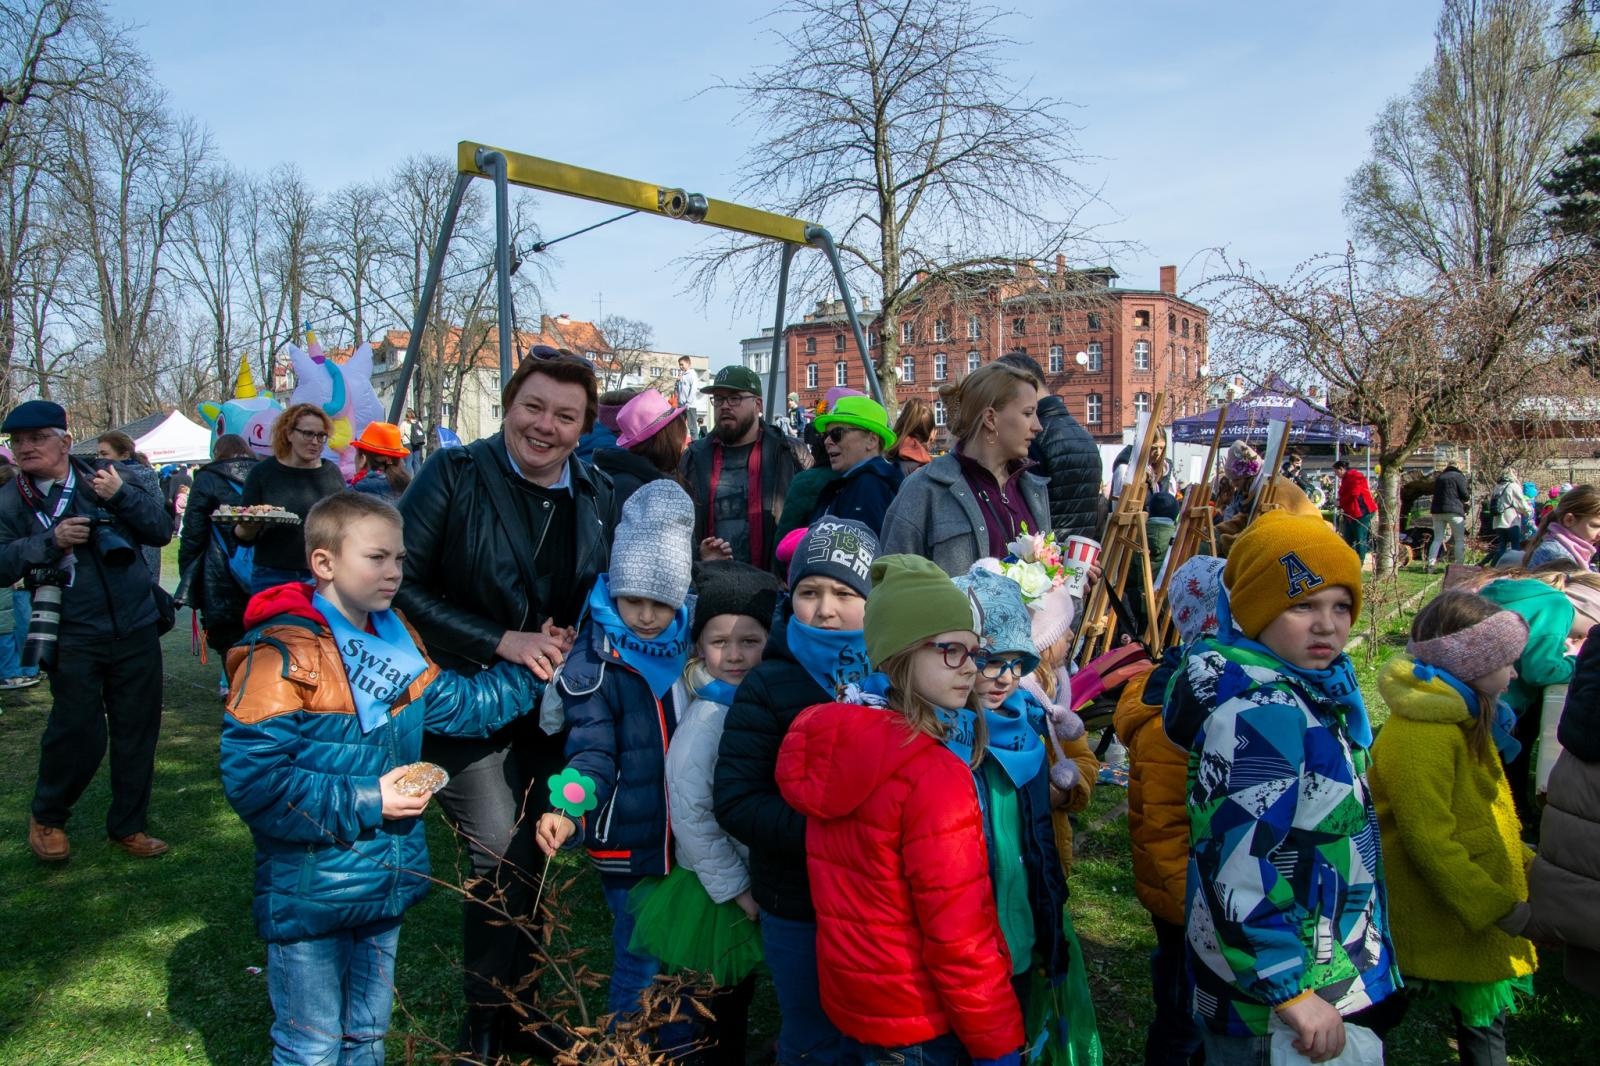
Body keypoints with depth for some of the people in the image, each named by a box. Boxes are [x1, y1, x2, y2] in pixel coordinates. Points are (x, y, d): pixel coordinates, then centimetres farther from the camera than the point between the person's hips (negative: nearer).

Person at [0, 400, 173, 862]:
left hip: (136, 630, 2)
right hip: (73, 639, -2)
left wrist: (122, 495, -14)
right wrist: (50, 541, -20)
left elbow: (162, 531, -1)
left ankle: (128, 826, 26)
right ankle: (47, 816, 26)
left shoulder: (105, 477, 4)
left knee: (137, 730, 9)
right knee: (78, 732, -3)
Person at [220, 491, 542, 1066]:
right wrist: (365, 802, -22)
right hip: (308, 897, -7)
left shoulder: (395, 638, 4)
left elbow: (456, 703, 10)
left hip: (384, 884, 7)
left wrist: (528, 669, 2)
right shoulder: (283, 655, -20)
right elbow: (251, 779, -25)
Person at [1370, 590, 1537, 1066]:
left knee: (1485, 1017, 18)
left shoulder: (1465, 720, 10)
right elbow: (1429, 840, -26)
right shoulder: (1422, 734, -24)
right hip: (1439, 921, -9)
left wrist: (1526, 865, 16)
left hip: (1480, 915, 9)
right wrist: (1500, 909, -23)